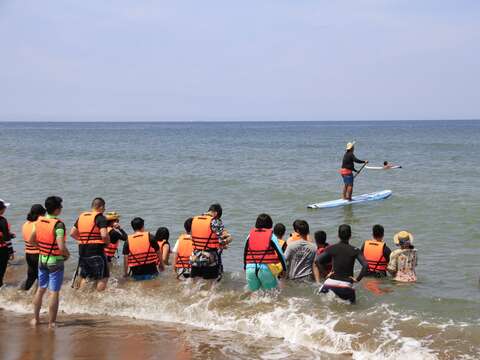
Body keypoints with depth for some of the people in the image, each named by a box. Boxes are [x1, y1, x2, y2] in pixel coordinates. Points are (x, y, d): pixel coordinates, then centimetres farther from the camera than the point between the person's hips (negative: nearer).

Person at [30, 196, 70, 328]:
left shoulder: (39, 221, -2)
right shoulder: (58, 224, -21)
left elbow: (31, 240, 8)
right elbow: (62, 247, -27)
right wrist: (67, 254, -7)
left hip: (42, 259, 6)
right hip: (55, 261, -6)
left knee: (41, 289, 20)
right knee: (54, 292, 2)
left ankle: (36, 318, 27)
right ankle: (51, 323, 6)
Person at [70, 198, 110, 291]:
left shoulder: (81, 216, 13)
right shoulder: (100, 217, -8)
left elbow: (72, 233, 14)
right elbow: (104, 235, -20)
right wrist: (107, 242, -1)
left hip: (82, 252, 7)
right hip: (96, 252, -7)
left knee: (84, 277, 19)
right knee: (103, 278, 2)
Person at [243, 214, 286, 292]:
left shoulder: (250, 235, 9)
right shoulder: (271, 236, -2)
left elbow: (245, 253, 15)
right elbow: (279, 253, -2)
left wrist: (245, 268, 25)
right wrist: (284, 268, 8)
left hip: (250, 268, 4)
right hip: (266, 268, -4)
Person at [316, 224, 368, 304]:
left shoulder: (331, 249, 1)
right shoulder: (355, 250, -1)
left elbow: (317, 261, -7)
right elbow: (365, 265, -13)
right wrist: (357, 279, -4)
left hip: (331, 282, 1)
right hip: (347, 285, -1)